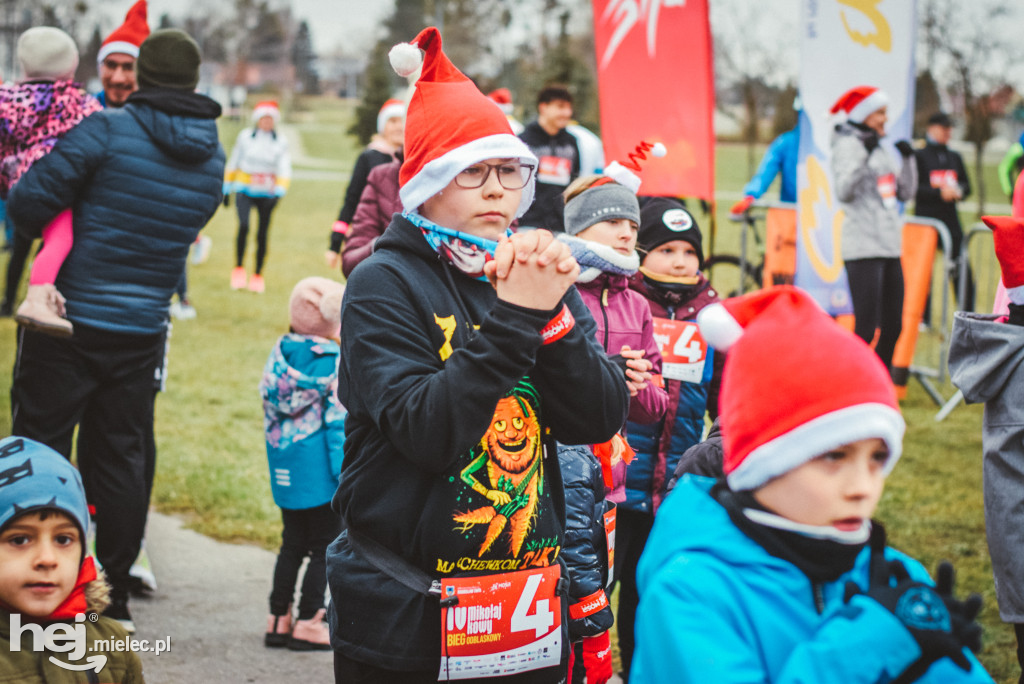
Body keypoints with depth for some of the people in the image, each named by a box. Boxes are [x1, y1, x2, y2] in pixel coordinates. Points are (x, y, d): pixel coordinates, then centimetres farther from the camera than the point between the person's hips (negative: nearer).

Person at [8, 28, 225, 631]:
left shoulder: (108, 130, -13)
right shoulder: (213, 158, 4)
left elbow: (29, 202, -14)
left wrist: (51, 232, 7)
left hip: (67, 317, -4)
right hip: (142, 332, 5)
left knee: (41, 447, 6)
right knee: (122, 455, 14)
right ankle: (115, 593, 20)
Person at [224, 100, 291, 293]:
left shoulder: (281, 141, 1)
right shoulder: (245, 136, 2)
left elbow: (284, 170, -3)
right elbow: (233, 163, 11)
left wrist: (279, 193, -17)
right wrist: (227, 189, 14)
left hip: (266, 194, 1)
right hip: (244, 190, -1)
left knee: (262, 234, 2)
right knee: (243, 225, -21)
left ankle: (258, 275, 17)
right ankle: (239, 268, -6)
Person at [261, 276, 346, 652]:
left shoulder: (279, 352, 3)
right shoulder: (333, 361, -15)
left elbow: (269, 404, 9)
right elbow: (338, 421, -15)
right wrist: (345, 471, -11)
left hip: (285, 469, 6)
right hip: (318, 471, -6)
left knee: (292, 543, 18)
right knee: (324, 546, 5)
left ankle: (278, 620, 21)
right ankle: (308, 625, 6)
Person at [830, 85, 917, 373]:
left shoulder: (880, 148, 18)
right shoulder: (848, 145, -6)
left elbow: (905, 193, 18)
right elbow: (843, 192, -21)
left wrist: (908, 158, 7)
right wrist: (863, 154, -28)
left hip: (889, 247, 8)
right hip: (863, 249, -8)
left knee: (892, 327, 9)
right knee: (865, 329, -11)